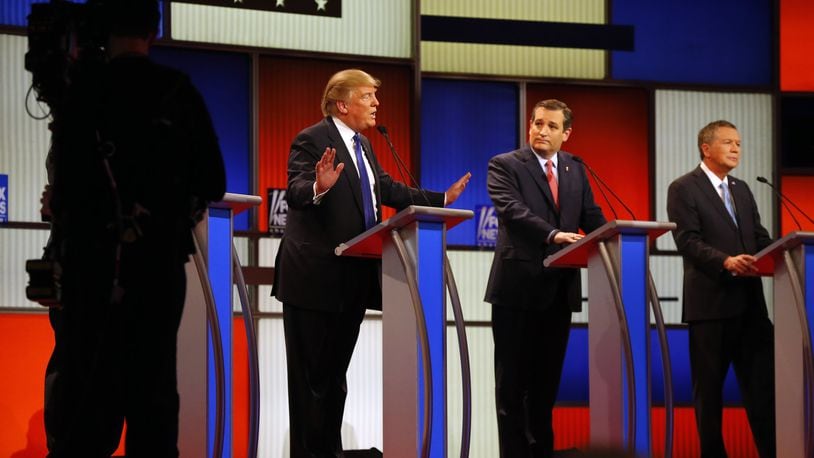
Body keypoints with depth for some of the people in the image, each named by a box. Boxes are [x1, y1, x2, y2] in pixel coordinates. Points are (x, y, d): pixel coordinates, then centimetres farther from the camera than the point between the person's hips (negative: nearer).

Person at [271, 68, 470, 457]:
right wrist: (318, 188, -45)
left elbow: (388, 191, 21)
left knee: (336, 373, 14)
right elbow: (295, 192, -24)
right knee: (311, 376, -2)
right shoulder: (312, 140, -12)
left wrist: (442, 199, 21)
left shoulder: (362, 145, 16)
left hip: (354, 276, 9)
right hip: (316, 278, -9)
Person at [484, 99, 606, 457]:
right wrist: (553, 234, -33)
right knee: (513, 380, 1)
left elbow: (592, 219, 8)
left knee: (547, 379, 10)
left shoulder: (575, 170, 13)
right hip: (518, 286, -5)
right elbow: (512, 210, -19)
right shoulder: (505, 165, -3)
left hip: (559, 288, 5)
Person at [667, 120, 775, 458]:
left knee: (762, 380, 2)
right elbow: (688, 241, -14)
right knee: (709, 385, 2)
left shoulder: (742, 190, 19)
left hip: (749, 300, 6)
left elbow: (759, 237, 14)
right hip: (710, 300, -6)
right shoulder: (684, 189, -3)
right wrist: (726, 261, -28)